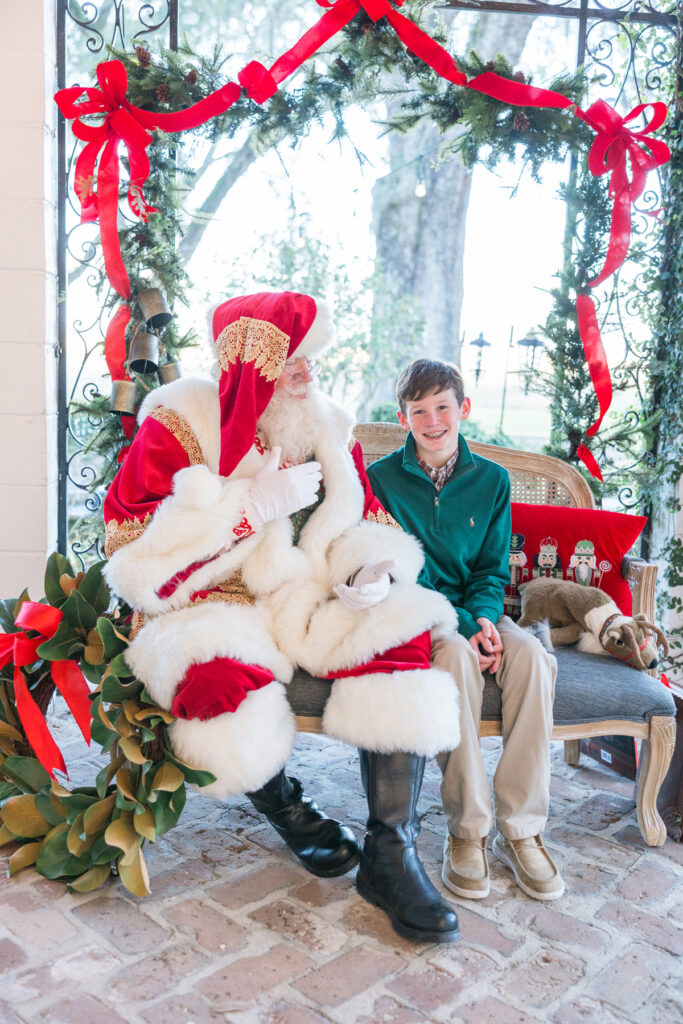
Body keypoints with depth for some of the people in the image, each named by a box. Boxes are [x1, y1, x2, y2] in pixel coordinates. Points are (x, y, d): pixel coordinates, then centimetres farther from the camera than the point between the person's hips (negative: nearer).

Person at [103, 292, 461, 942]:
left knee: (400, 637, -22)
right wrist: (254, 505, -19)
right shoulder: (177, 426, -4)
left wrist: (371, 571, -10)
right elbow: (135, 554, -13)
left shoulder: (325, 430, 11)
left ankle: (390, 855, -16)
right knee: (221, 675, -36)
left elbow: (367, 526, 16)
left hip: (310, 606, 4)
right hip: (210, 611, -4)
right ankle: (286, 809, -3)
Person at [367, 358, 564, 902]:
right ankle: (467, 830, -25)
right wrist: (462, 626, -21)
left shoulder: (492, 480, 6)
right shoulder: (382, 479, -4)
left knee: (533, 655, -28)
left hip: (476, 610, 4)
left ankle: (521, 829, -19)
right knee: (457, 654, -36)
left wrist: (483, 617, -15)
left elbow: (492, 569, 8)